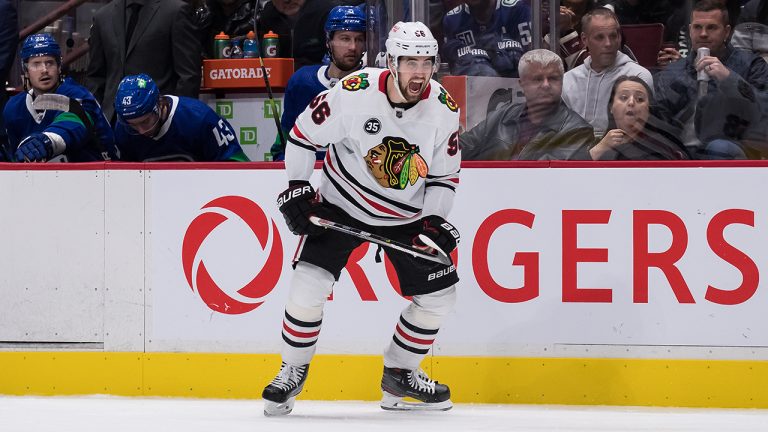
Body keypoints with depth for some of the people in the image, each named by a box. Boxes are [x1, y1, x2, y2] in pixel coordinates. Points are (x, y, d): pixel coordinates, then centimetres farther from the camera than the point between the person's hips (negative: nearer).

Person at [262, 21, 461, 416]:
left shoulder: (443, 109, -14)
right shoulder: (354, 93, -24)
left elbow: (445, 174, 0)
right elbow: (304, 133, -10)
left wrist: (434, 221, -11)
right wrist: (296, 189, -11)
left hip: (407, 216, 3)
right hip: (342, 205, -3)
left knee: (438, 294, 0)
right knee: (310, 281, -16)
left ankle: (399, 373, 20)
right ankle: (292, 372, 3)